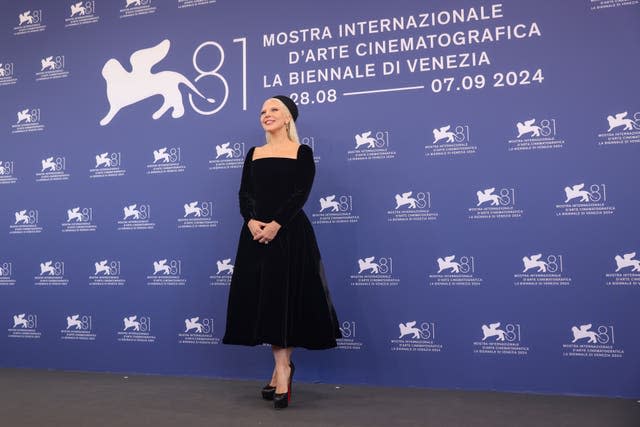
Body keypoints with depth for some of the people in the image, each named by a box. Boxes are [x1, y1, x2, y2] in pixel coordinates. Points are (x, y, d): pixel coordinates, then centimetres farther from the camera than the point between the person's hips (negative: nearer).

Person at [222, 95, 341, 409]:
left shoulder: (302, 153, 2)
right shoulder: (253, 154, 14)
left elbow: (301, 194, -9)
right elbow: (244, 194, 6)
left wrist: (276, 225, -19)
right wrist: (251, 221, -13)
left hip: (290, 234, -4)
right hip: (256, 234, 5)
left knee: (286, 297, -4)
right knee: (262, 298, 5)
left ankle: (282, 370, 3)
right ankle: (283, 367, 17)